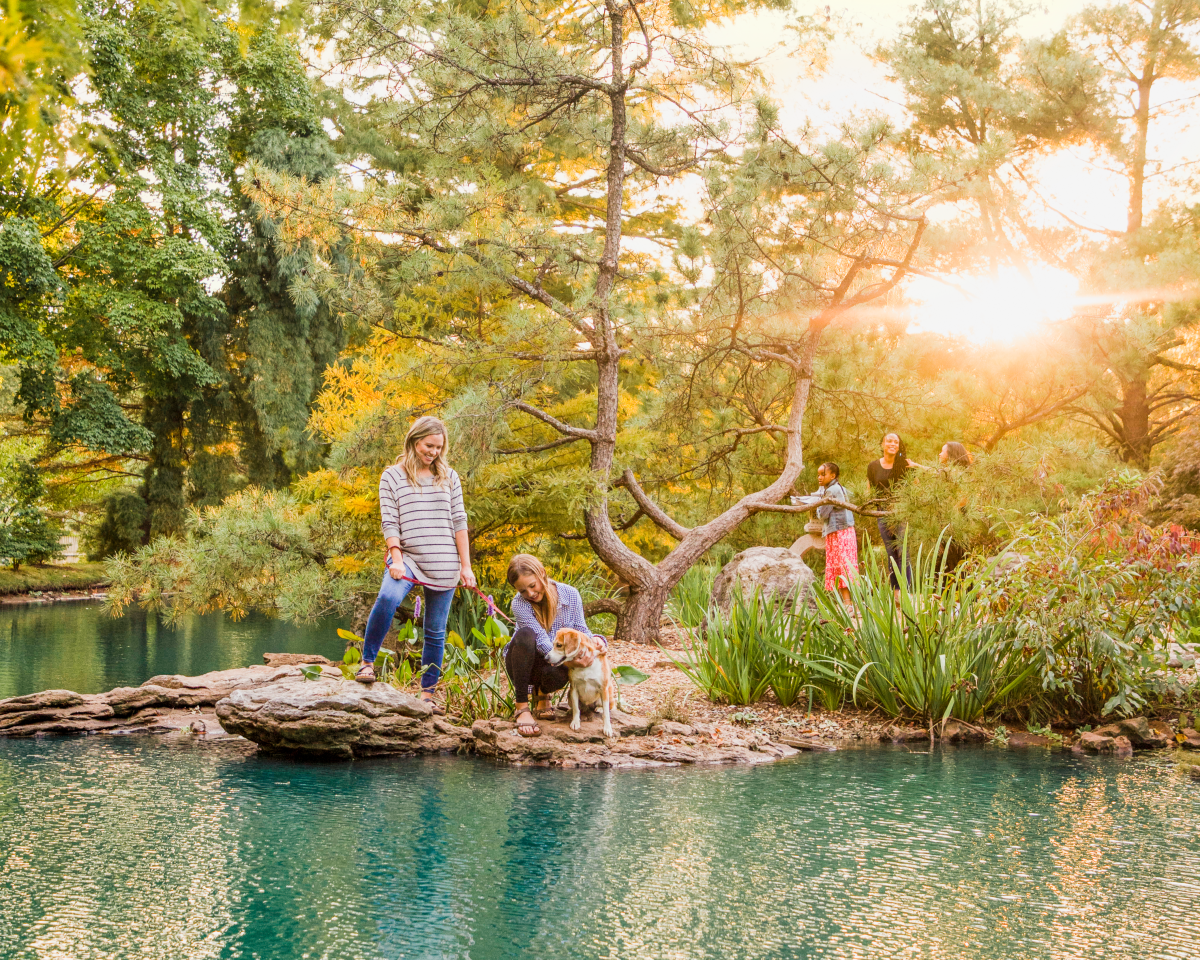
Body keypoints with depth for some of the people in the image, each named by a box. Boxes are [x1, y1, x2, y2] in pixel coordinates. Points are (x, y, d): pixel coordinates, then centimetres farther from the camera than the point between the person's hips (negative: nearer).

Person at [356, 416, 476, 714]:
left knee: (436, 632, 5)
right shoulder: (393, 476, 3)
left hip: (444, 566, 3)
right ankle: (367, 662, -18)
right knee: (388, 597, -32)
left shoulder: (449, 477, 10)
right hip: (408, 558, -3)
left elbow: (459, 522, 8)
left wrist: (466, 566, 4)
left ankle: (427, 693, 15)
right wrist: (396, 559, -15)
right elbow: (389, 522, -2)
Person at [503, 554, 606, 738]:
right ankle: (521, 707, -27)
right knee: (526, 634, -36)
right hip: (523, 665, -2)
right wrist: (569, 662, -44)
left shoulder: (570, 594, -10)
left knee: (556, 675, -38)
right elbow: (542, 643, -29)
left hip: (556, 666, 2)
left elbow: (581, 629, -3)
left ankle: (542, 692, 5)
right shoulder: (520, 604, -20)